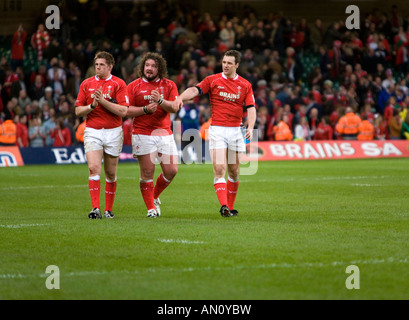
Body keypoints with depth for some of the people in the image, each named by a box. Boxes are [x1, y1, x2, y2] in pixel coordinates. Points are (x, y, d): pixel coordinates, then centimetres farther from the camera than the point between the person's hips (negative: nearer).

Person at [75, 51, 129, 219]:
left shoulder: (119, 84, -1)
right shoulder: (86, 84, 8)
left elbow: (123, 111, -10)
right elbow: (78, 111, 7)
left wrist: (103, 101, -17)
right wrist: (92, 105, -12)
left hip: (113, 132, -1)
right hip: (92, 131, 1)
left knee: (110, 173, 7)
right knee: (94, 168, -16)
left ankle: (108, 209, 19)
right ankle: (95, 208, -20)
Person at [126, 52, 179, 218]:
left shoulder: (169, 85, 8)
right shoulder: (134, 86, 3)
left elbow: (175, 108, -3)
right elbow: (127, 110, -2)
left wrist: (160, 100, -19)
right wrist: (146, 109, -15)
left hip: (165, 134, 3)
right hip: (143, 134, -2)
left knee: (171, 171, -1)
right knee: (147, 172, -4)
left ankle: (154, 197, 23)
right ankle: (151, 208, 7)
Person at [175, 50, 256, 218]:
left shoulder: (245, 85, 7)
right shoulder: (213, 80, 3)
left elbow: (251, 108, 2)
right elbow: (195, 90, -10)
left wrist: (250, 127, -15)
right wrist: (181, 97, -31)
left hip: (236, 130, 2)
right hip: (217, 129, -2)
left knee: (234, 171, 7)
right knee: (219, 169, -14)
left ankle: (230, 207, 19)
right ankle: (223, 206, -22)